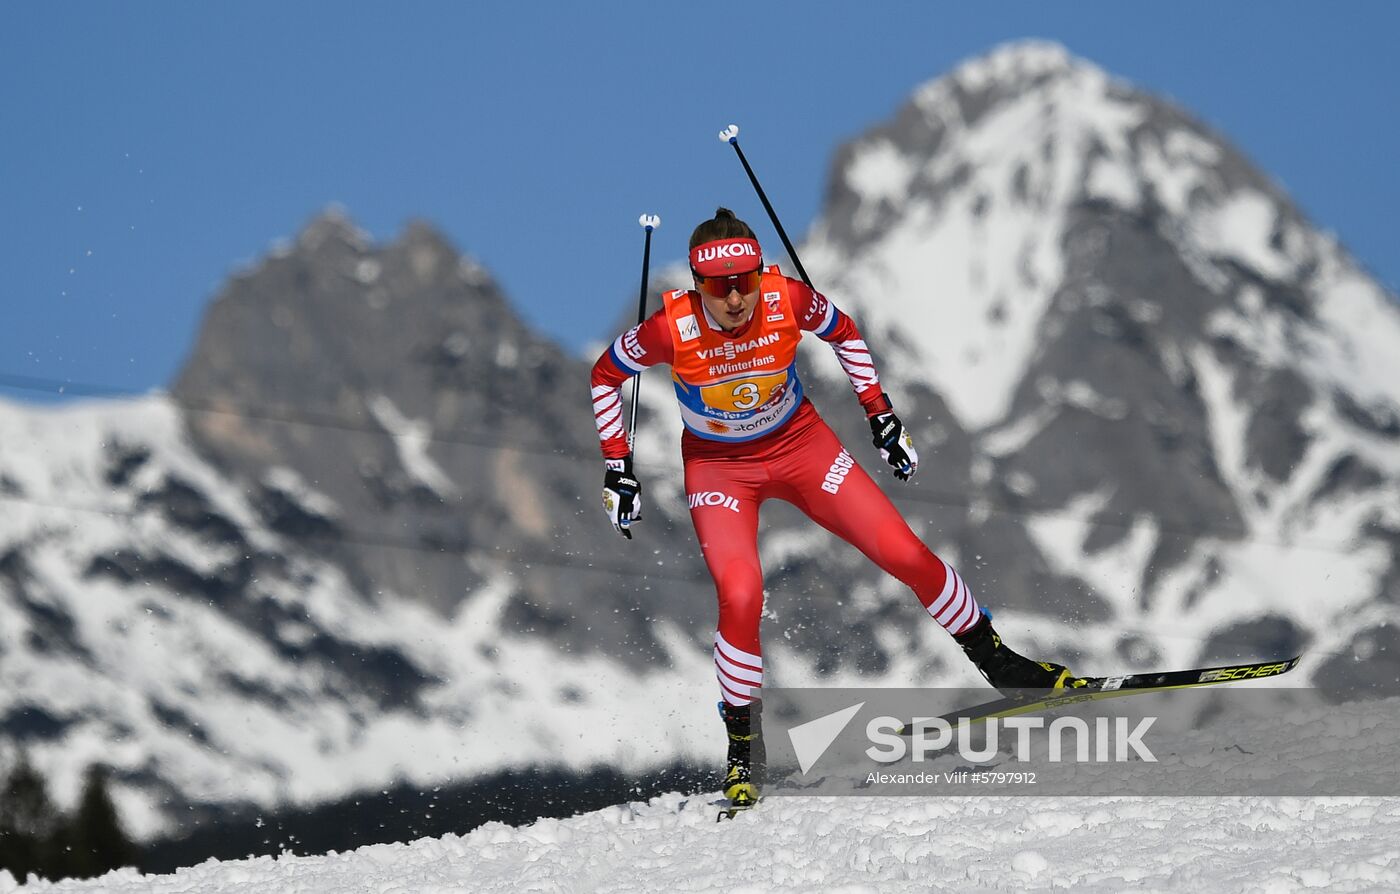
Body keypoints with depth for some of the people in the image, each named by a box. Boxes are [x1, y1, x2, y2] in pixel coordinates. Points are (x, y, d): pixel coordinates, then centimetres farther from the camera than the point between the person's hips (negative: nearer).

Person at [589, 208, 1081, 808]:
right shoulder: (671, 327, -27)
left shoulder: (788, 301, -24)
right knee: (740, 596, -24)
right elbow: (606, 375, -8)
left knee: (905, 554, -6)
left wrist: (881, 415, -1)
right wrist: (617, 467, -9)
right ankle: (742, 751, -4)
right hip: (719, 468, -2)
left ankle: (996, 660, 17)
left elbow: (845, 334, -1)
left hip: (800, 444, 2)